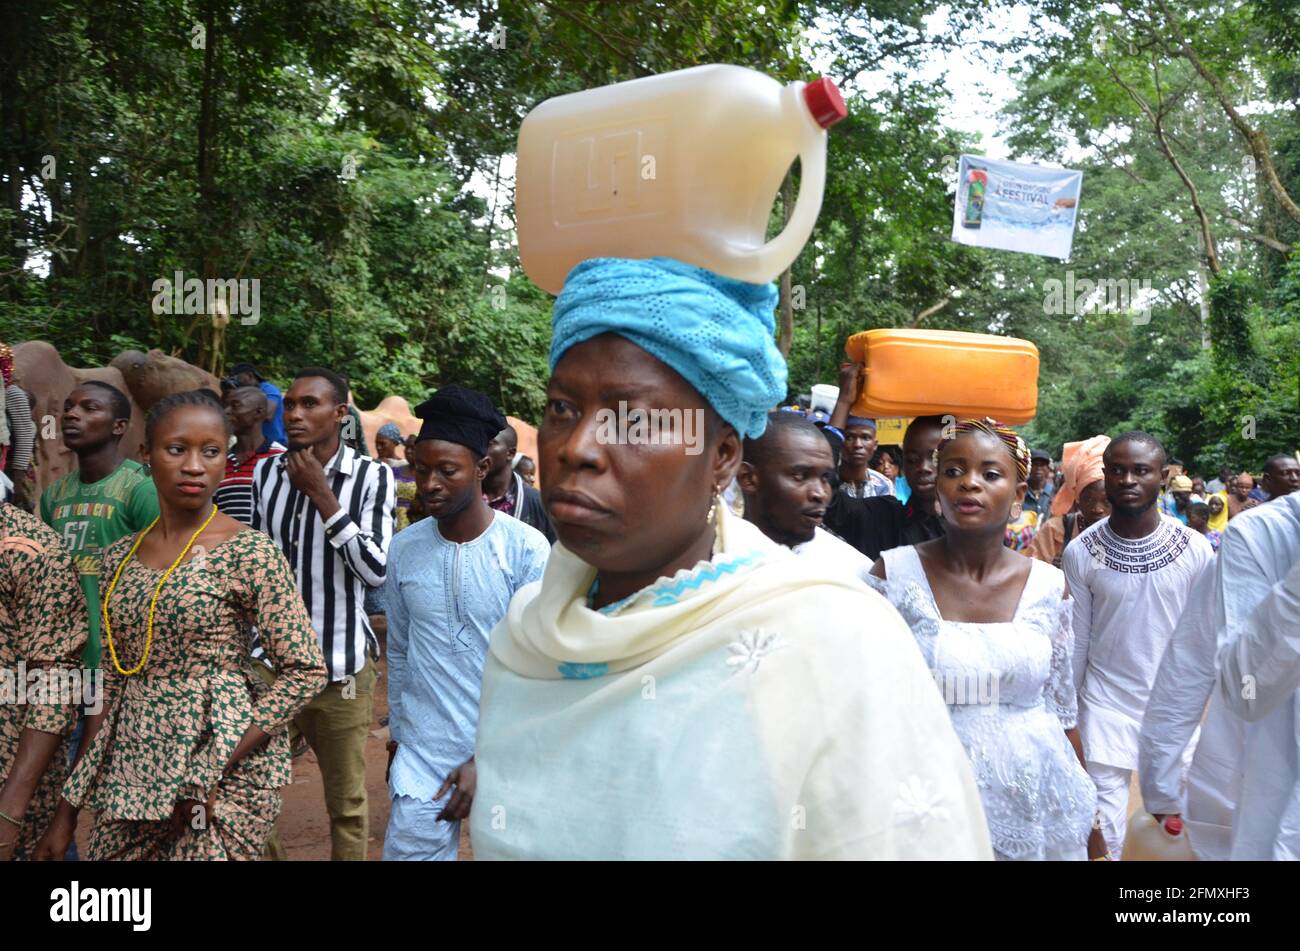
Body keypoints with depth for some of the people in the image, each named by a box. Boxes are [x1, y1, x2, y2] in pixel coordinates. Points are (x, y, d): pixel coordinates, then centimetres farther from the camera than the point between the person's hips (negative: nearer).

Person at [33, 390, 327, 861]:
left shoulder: (250, 551, -12)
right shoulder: (120, 556, 5)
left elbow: (306, 671, -13)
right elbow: (111, 680, 10)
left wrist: (215, 771, -17)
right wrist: (69, 807, 8)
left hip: (225, 760, -5)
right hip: (130, 769, 5)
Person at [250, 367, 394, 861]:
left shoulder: (372, 477, -7)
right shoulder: (265, 473, 4)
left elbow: (376, 570, -14)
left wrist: (322, 496, -17)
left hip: (340, 663, -3)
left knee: (346, 801, 9)